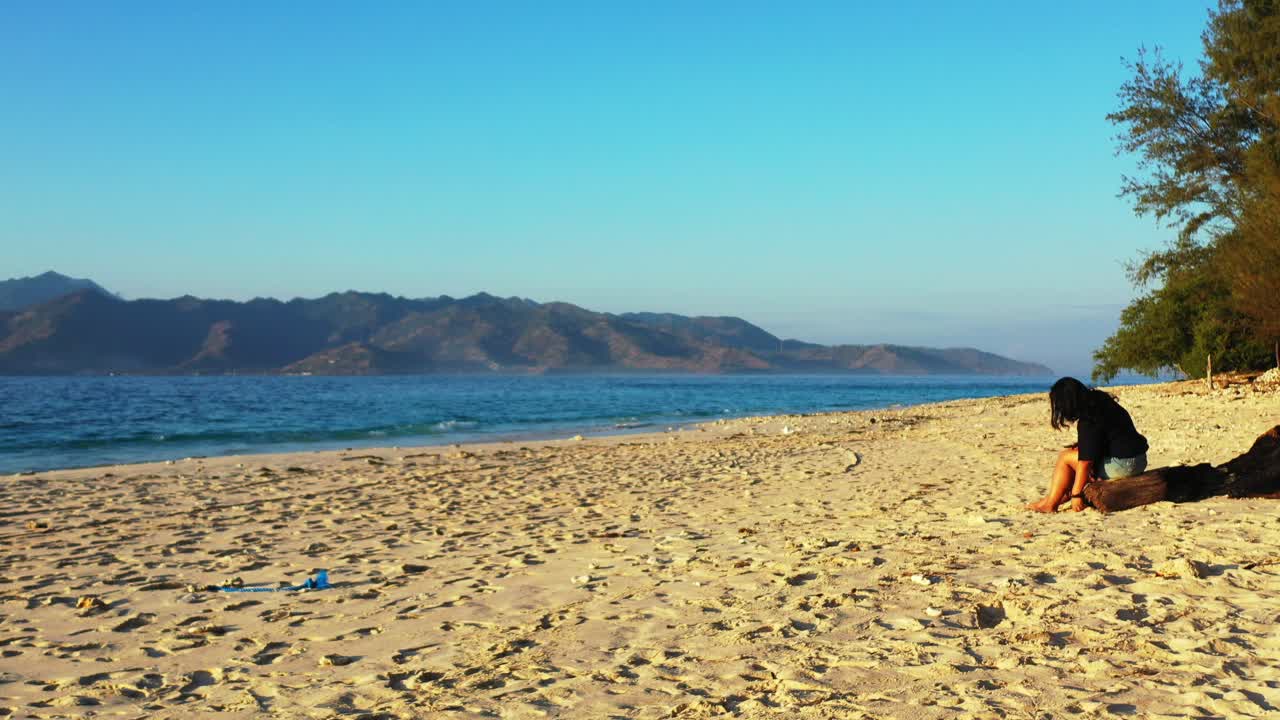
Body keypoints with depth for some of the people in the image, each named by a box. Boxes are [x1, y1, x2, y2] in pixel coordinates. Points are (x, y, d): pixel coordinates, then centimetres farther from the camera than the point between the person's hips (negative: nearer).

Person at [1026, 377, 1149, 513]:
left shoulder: (1088, 422, -20)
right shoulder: (1098, 401, 9)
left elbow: (1086, 461, -20)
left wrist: (1076, 494, -15)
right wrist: (1080, 445, 10)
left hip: (1124, 463, -10)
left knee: (1065, 457, -4)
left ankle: (1050, 504, 3)